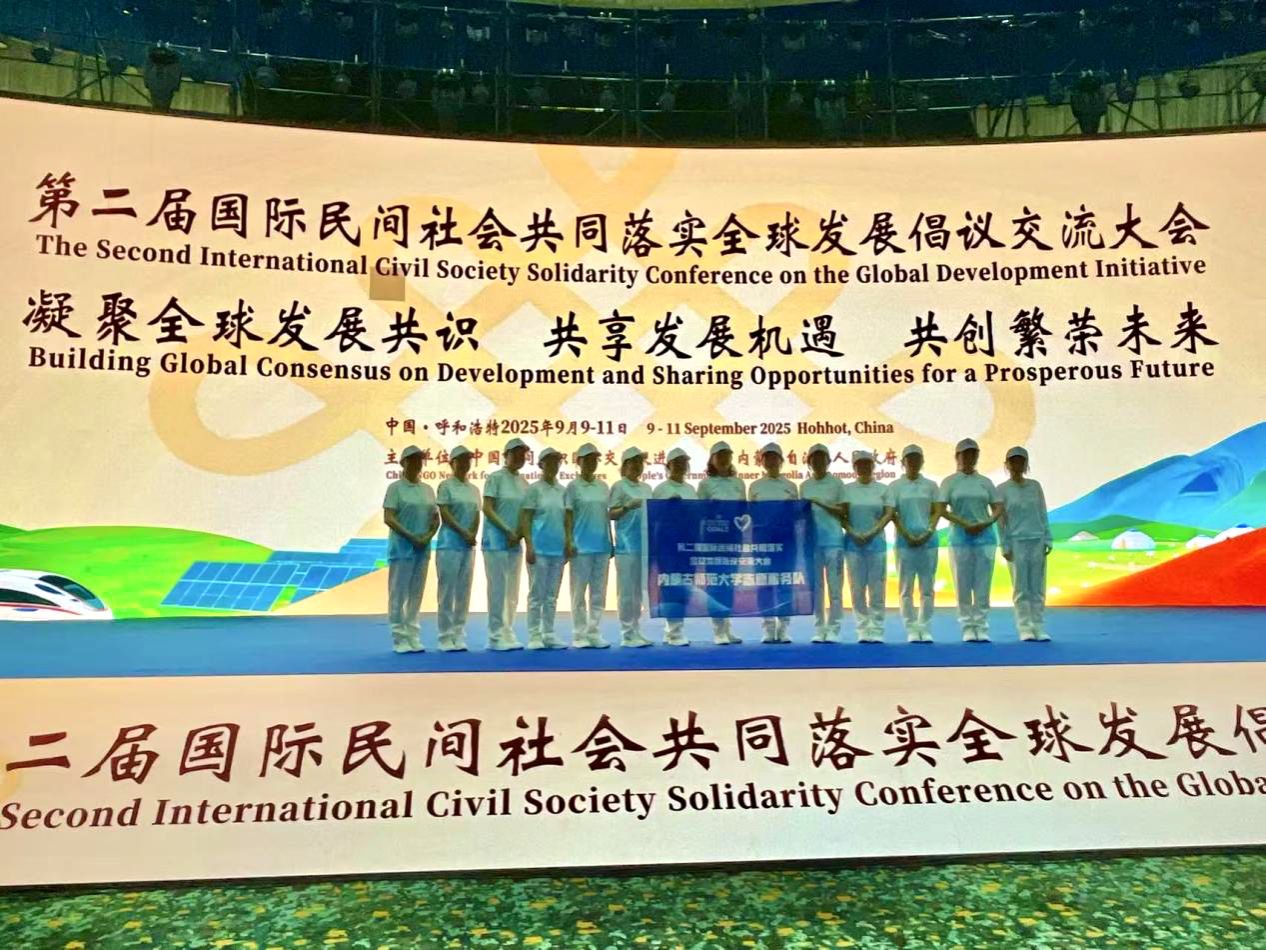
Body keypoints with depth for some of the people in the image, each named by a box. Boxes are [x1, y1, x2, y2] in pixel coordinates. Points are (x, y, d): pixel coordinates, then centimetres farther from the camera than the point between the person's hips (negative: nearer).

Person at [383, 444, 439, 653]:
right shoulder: (395, 487, -4)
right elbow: (388, 518, -11)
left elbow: (436, 518, 12)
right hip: (402, 547, -5)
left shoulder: (428, 489, 12)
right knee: (398, 593, -1)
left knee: (416, 594, 9)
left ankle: (414, 637, 15)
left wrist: (428, 537, -6)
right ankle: (400, 639, 5)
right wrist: (411, 537, -16)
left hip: (423, 548, 5)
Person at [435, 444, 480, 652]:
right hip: (449, 544, -5)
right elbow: (444, 514, -10)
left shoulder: (474, 489, 14)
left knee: (464, 591, 6)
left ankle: (459, 635, 12)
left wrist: (473, 535, -9)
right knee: (447, 590, -3)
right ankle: (446, 637, 2)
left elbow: (477, 516, 9)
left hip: (469, 546, 5)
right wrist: (464, 533, -14)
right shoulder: (446, 485, -2)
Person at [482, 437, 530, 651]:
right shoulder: (495, 477, -6)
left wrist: (519, 534, -4)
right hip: (497, 541, -6)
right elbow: (487, 509, -11)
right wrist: (508, 531, -14)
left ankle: (508, 634, 17)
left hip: (515, 543, 6)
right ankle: (496, 636, 3)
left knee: (512, 591, 9)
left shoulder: (523, 481, 11)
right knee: (498, 590, -4)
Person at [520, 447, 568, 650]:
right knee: (536, 594, -1)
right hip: (539, 548, -5)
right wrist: (529, 546, -14)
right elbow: (525, 519, -7)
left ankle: (549, 635, 15)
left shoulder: (563, 490, 11)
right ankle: (534, 636, 5)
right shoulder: (534, 489, -3)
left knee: (552, 595, 9)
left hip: (558, 550, 5)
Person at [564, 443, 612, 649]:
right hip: (581, 546, -4)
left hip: (602, 546, 5)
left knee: (598, 592, 7)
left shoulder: (603, 487, 12)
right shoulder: (573, 487, -1)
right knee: (579, 592, 0)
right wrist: (568, 542, -12)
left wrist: (611, 542, 12)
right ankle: (579, 635, 7)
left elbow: (608, 516, 14)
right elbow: (567, 517, -4)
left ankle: (594, 633, 13)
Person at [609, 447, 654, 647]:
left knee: (639, 591, 11)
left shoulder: (647, 488, 15)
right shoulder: (619, 486, -3)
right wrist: (627, 507, -24)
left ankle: (637, 631, 17)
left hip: (645, 545, 6)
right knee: (626, 591, -3)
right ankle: (627, 634, 2)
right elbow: (611, 514, -7)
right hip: (627, 546, -6)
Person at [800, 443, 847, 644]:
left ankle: (833, 629, 4)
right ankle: (819, 629, 11)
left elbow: (843, 512, -4)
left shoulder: (837, 483, 1)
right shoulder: (804, 485, 10)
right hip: (811, 540, 3)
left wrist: (820, 504, -15)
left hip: (833, 539, -3)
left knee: (834, 586, -2)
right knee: (815, 587, 5)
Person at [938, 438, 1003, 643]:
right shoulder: (950, 482, 3)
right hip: (960, 537, -2)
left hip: (985, 537, 2)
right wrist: (964, 524, -15)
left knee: (983, 585, 1)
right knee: (963, 585, 1)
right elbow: (941, 509, -5)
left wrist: (986, 523, -11)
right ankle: (968, 627, 9)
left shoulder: (985, 482, 10)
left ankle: (982, 627, 6)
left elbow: (998, 508, 8)